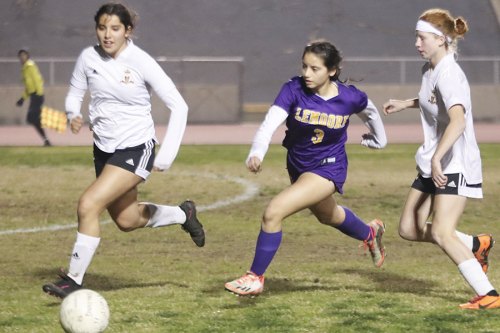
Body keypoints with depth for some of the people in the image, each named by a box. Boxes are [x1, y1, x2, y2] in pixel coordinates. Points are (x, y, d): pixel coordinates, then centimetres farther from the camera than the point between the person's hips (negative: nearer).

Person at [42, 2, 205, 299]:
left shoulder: (141, 62, -17)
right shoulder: (89, 58, -6)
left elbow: (178, 106, -12)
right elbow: (75, 94, 10)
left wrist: (167, 155, -17)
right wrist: (73, 115, -14)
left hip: (136, 148, -6)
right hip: (104, 148, 6)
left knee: (89, 205, -22)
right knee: (127, 220, 20)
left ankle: (74, 280, -10)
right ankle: (183, 214, 48)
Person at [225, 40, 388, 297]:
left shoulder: (350, 98, -20)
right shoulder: (293, 90, -21)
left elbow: (370, 112, 4)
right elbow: (269, 124, -33)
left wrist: (378, 140, 22)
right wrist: (256, 153, -51)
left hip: (328, 169, -5)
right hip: (298, 167, 5)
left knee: (274, 212, -21)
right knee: (327, 216, 32)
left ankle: (255, 278, -5)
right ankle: (370, 233, 64)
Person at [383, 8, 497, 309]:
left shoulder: (449, 75, -21)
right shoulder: (430, 70, 8)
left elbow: (458, 120, -37)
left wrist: (437, 158, -45)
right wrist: (406, 104, 28)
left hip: (456, 166, -10)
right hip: (433, 165, 10)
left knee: (441, 233, -20)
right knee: (410, 229, 10)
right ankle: (475, 245, 24)